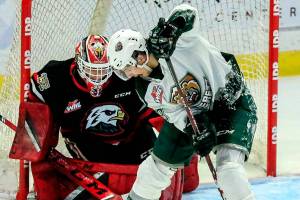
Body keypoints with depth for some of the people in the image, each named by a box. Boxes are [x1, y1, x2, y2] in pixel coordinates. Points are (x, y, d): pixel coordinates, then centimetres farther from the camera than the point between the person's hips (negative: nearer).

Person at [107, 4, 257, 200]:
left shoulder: (177, 41, -27)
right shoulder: (147, 89, -9)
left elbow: (188, 14, -39)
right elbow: (174, 114, -9)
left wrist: (170, 29, -56)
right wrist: (194, 128, -27)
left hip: (233, 101, -7)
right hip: (191, 115, 7)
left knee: (229, 167, -25)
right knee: (161, 161, 13)